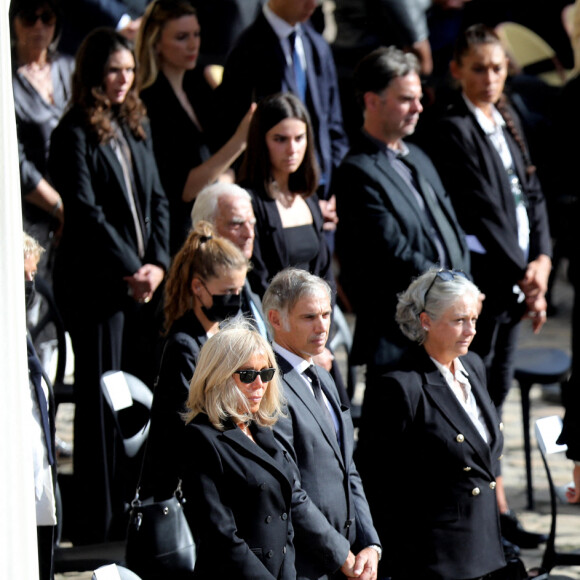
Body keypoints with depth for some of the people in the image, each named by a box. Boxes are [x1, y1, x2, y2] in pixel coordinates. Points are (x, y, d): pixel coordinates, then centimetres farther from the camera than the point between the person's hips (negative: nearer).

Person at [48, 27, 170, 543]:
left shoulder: (136, 127, 14)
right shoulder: (74, 134, -8)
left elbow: (157, 199, 14)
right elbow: (86, 211, -12)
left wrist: (158, 263, 0)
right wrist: (130, 270, -12)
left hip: (143, 280, 6)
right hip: (96, 282, -6)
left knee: (145, 389, 6)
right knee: (100, 395, -1)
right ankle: (99, 513, 3)